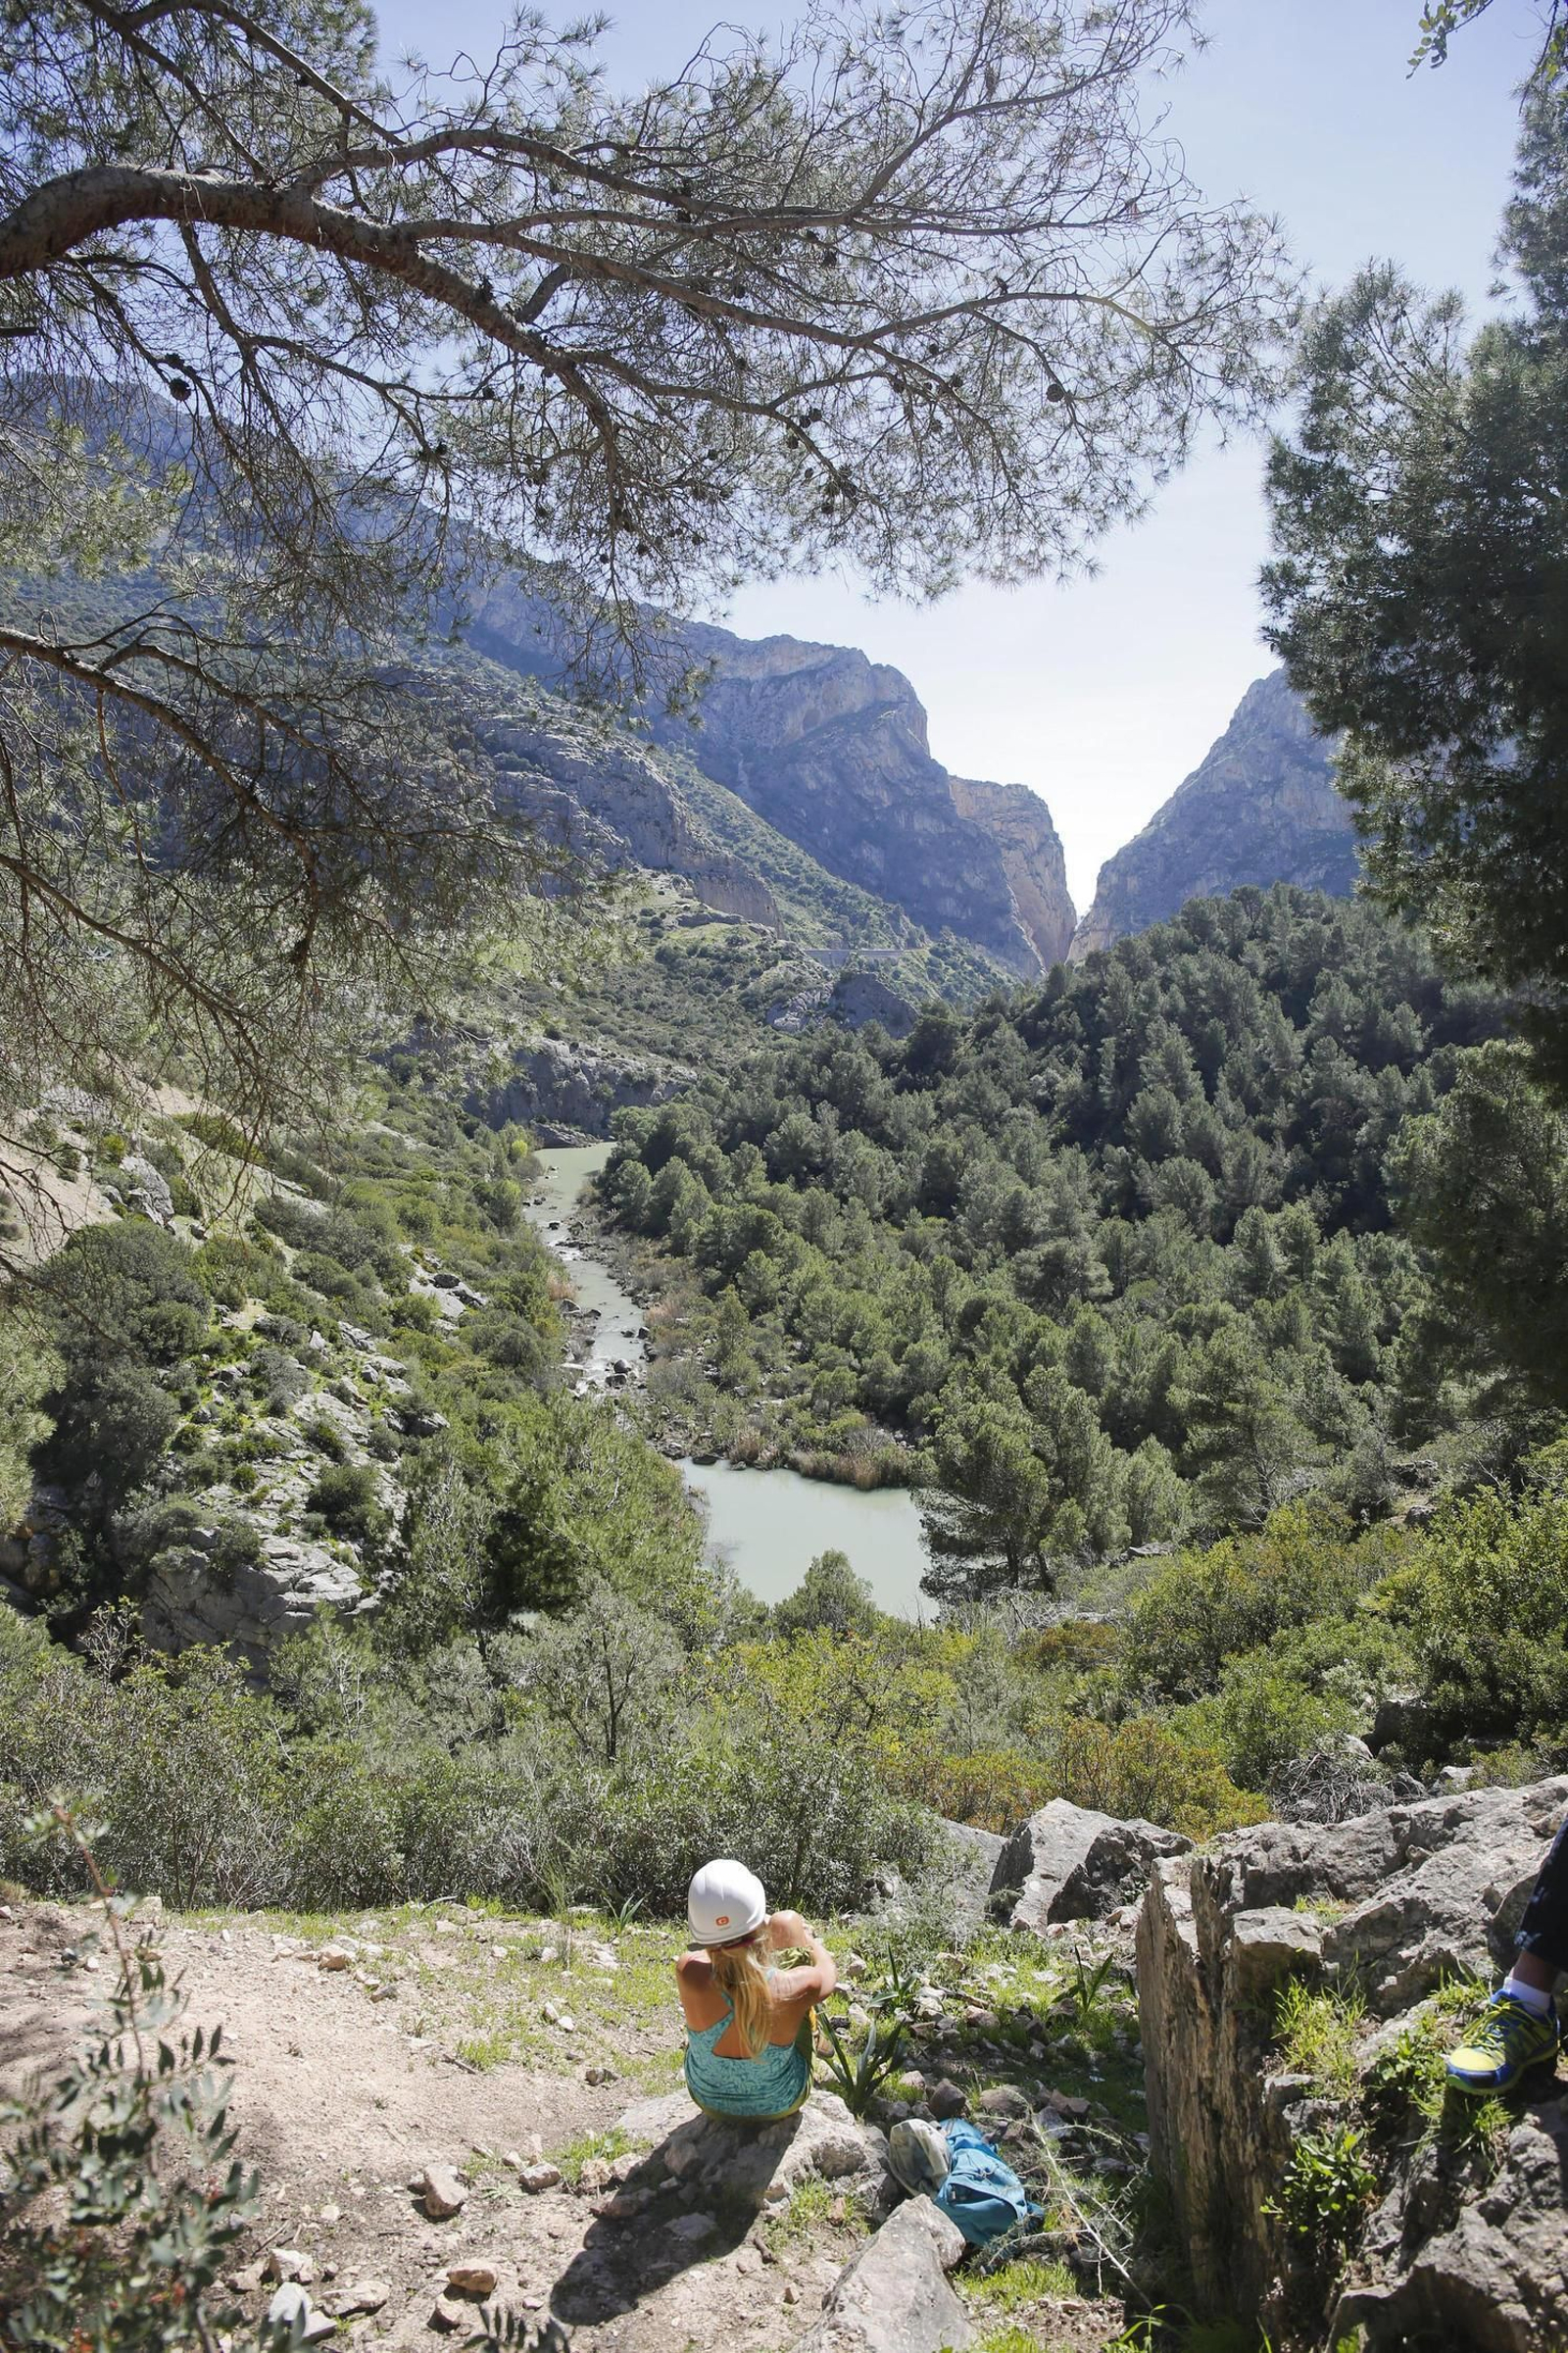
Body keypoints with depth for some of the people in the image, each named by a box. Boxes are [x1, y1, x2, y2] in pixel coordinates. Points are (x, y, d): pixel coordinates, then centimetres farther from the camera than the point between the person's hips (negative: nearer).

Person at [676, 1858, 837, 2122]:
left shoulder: (689, 1974, -33)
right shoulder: (796, 1988, -35)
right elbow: (828, 1972, -9)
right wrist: (810, 1940, 12)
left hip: (708, 2100, 1)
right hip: (779, 2106, -1)